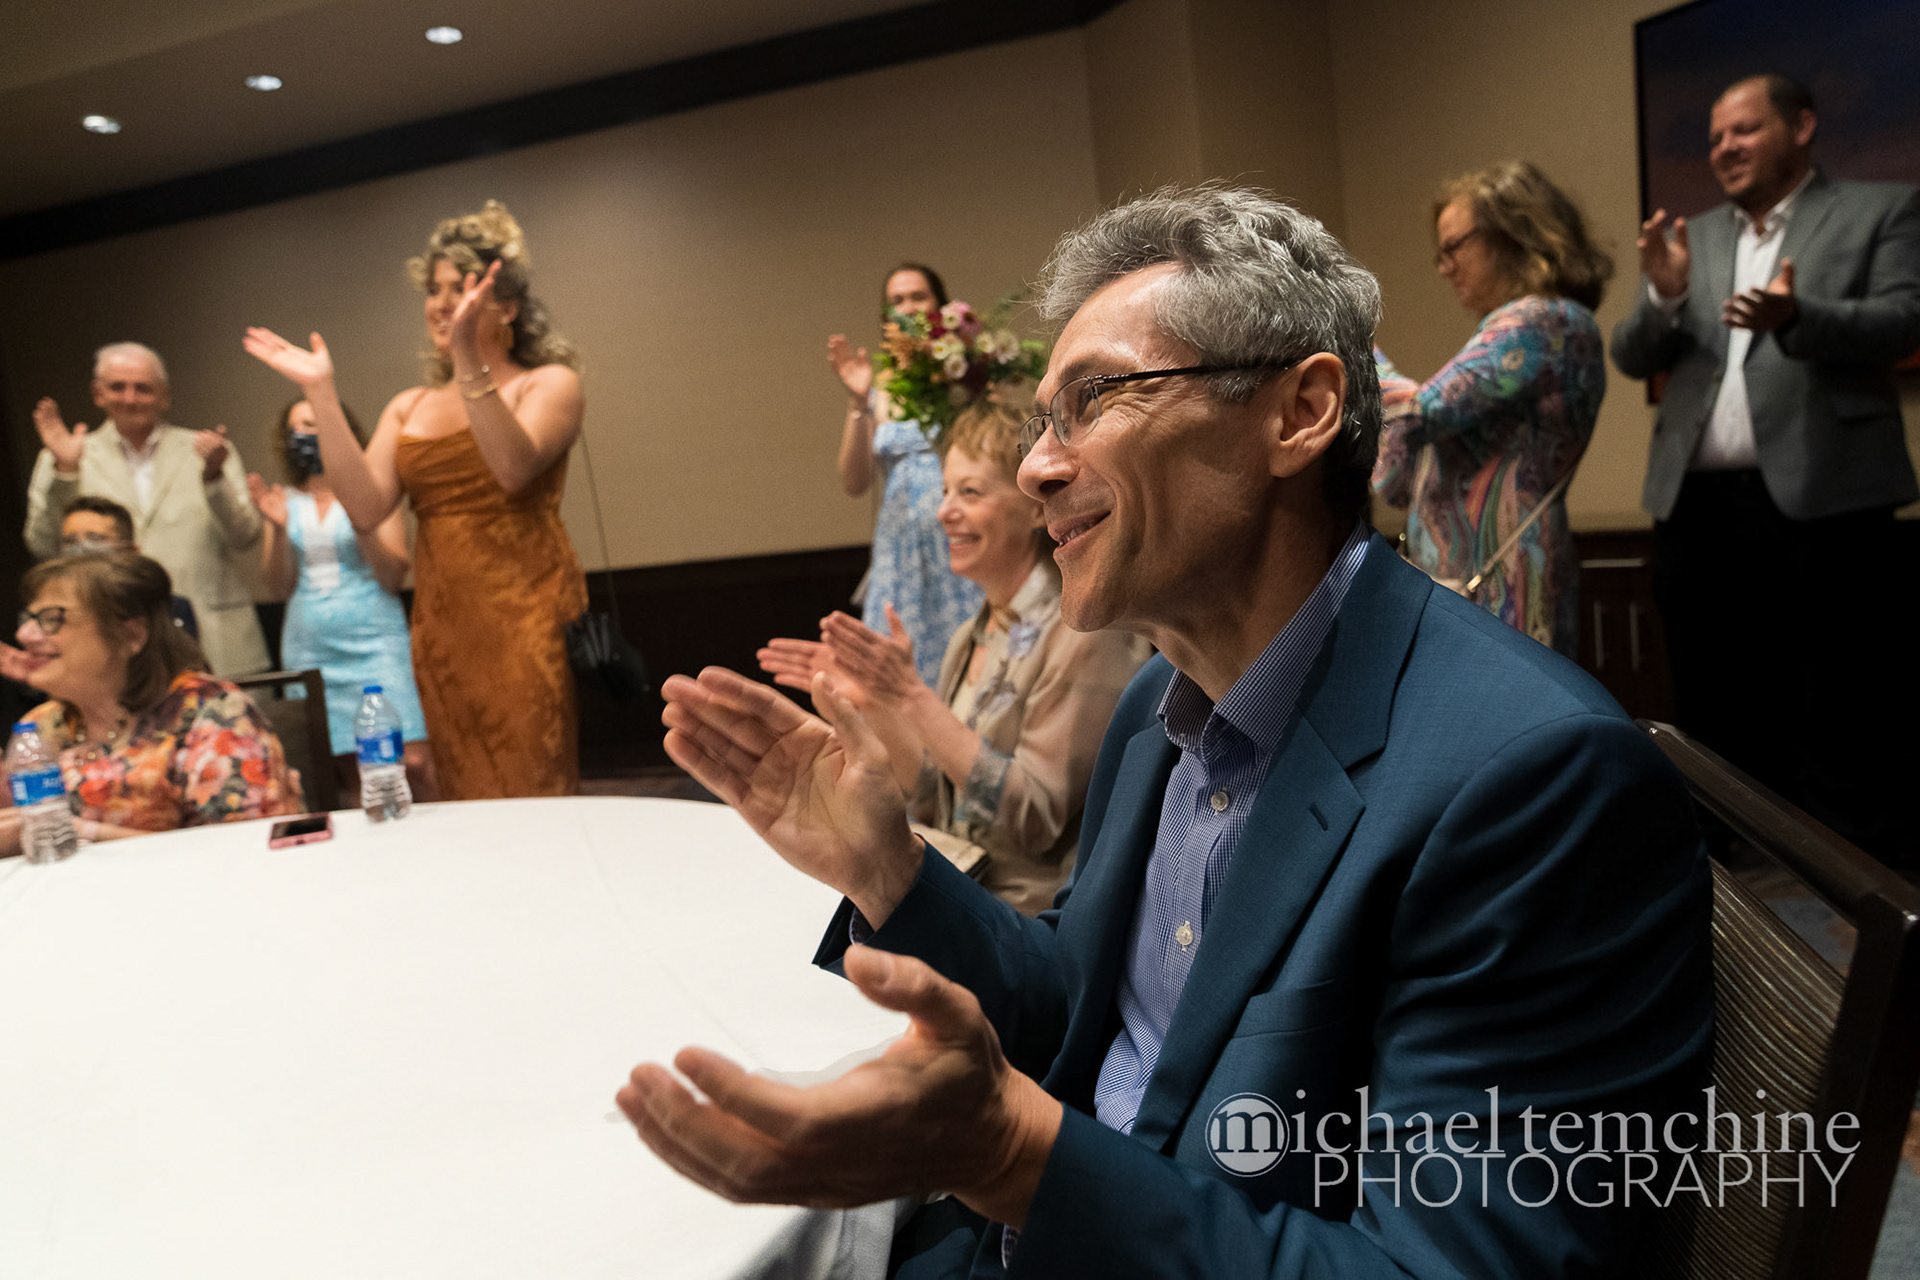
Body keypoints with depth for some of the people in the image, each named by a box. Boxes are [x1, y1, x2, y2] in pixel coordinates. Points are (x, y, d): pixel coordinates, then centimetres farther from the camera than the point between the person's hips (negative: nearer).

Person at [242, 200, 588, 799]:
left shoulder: (549, 384, 3)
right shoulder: (409, 409, 16)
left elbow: (514, 468, -17)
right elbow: (366, 508, 0)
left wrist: (469, 361, -24)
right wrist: (321, 394, -2)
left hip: (526, 621, -5)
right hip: (442, 628, 5)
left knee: (535, 799, -7)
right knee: (466, 800, 8)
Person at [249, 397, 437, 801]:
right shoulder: (285, 502, 13)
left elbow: (394, 577, -2)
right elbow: (278, 588, 7)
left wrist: (361, 524, -16)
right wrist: (278, 528, -7)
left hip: (375, 643, -3)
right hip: (310, 654, 3)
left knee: (413, 763, -15)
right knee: (349, 772, -1)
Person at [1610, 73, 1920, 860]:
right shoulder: (1694, 239, 17)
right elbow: (1633, 359, 10)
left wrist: (1796, 317, -27)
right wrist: (1665, 295, -10)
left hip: (1821, 507, -4)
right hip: (1700, 513, 4)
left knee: (1846, 739, 0)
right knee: (1723, 733, 13)